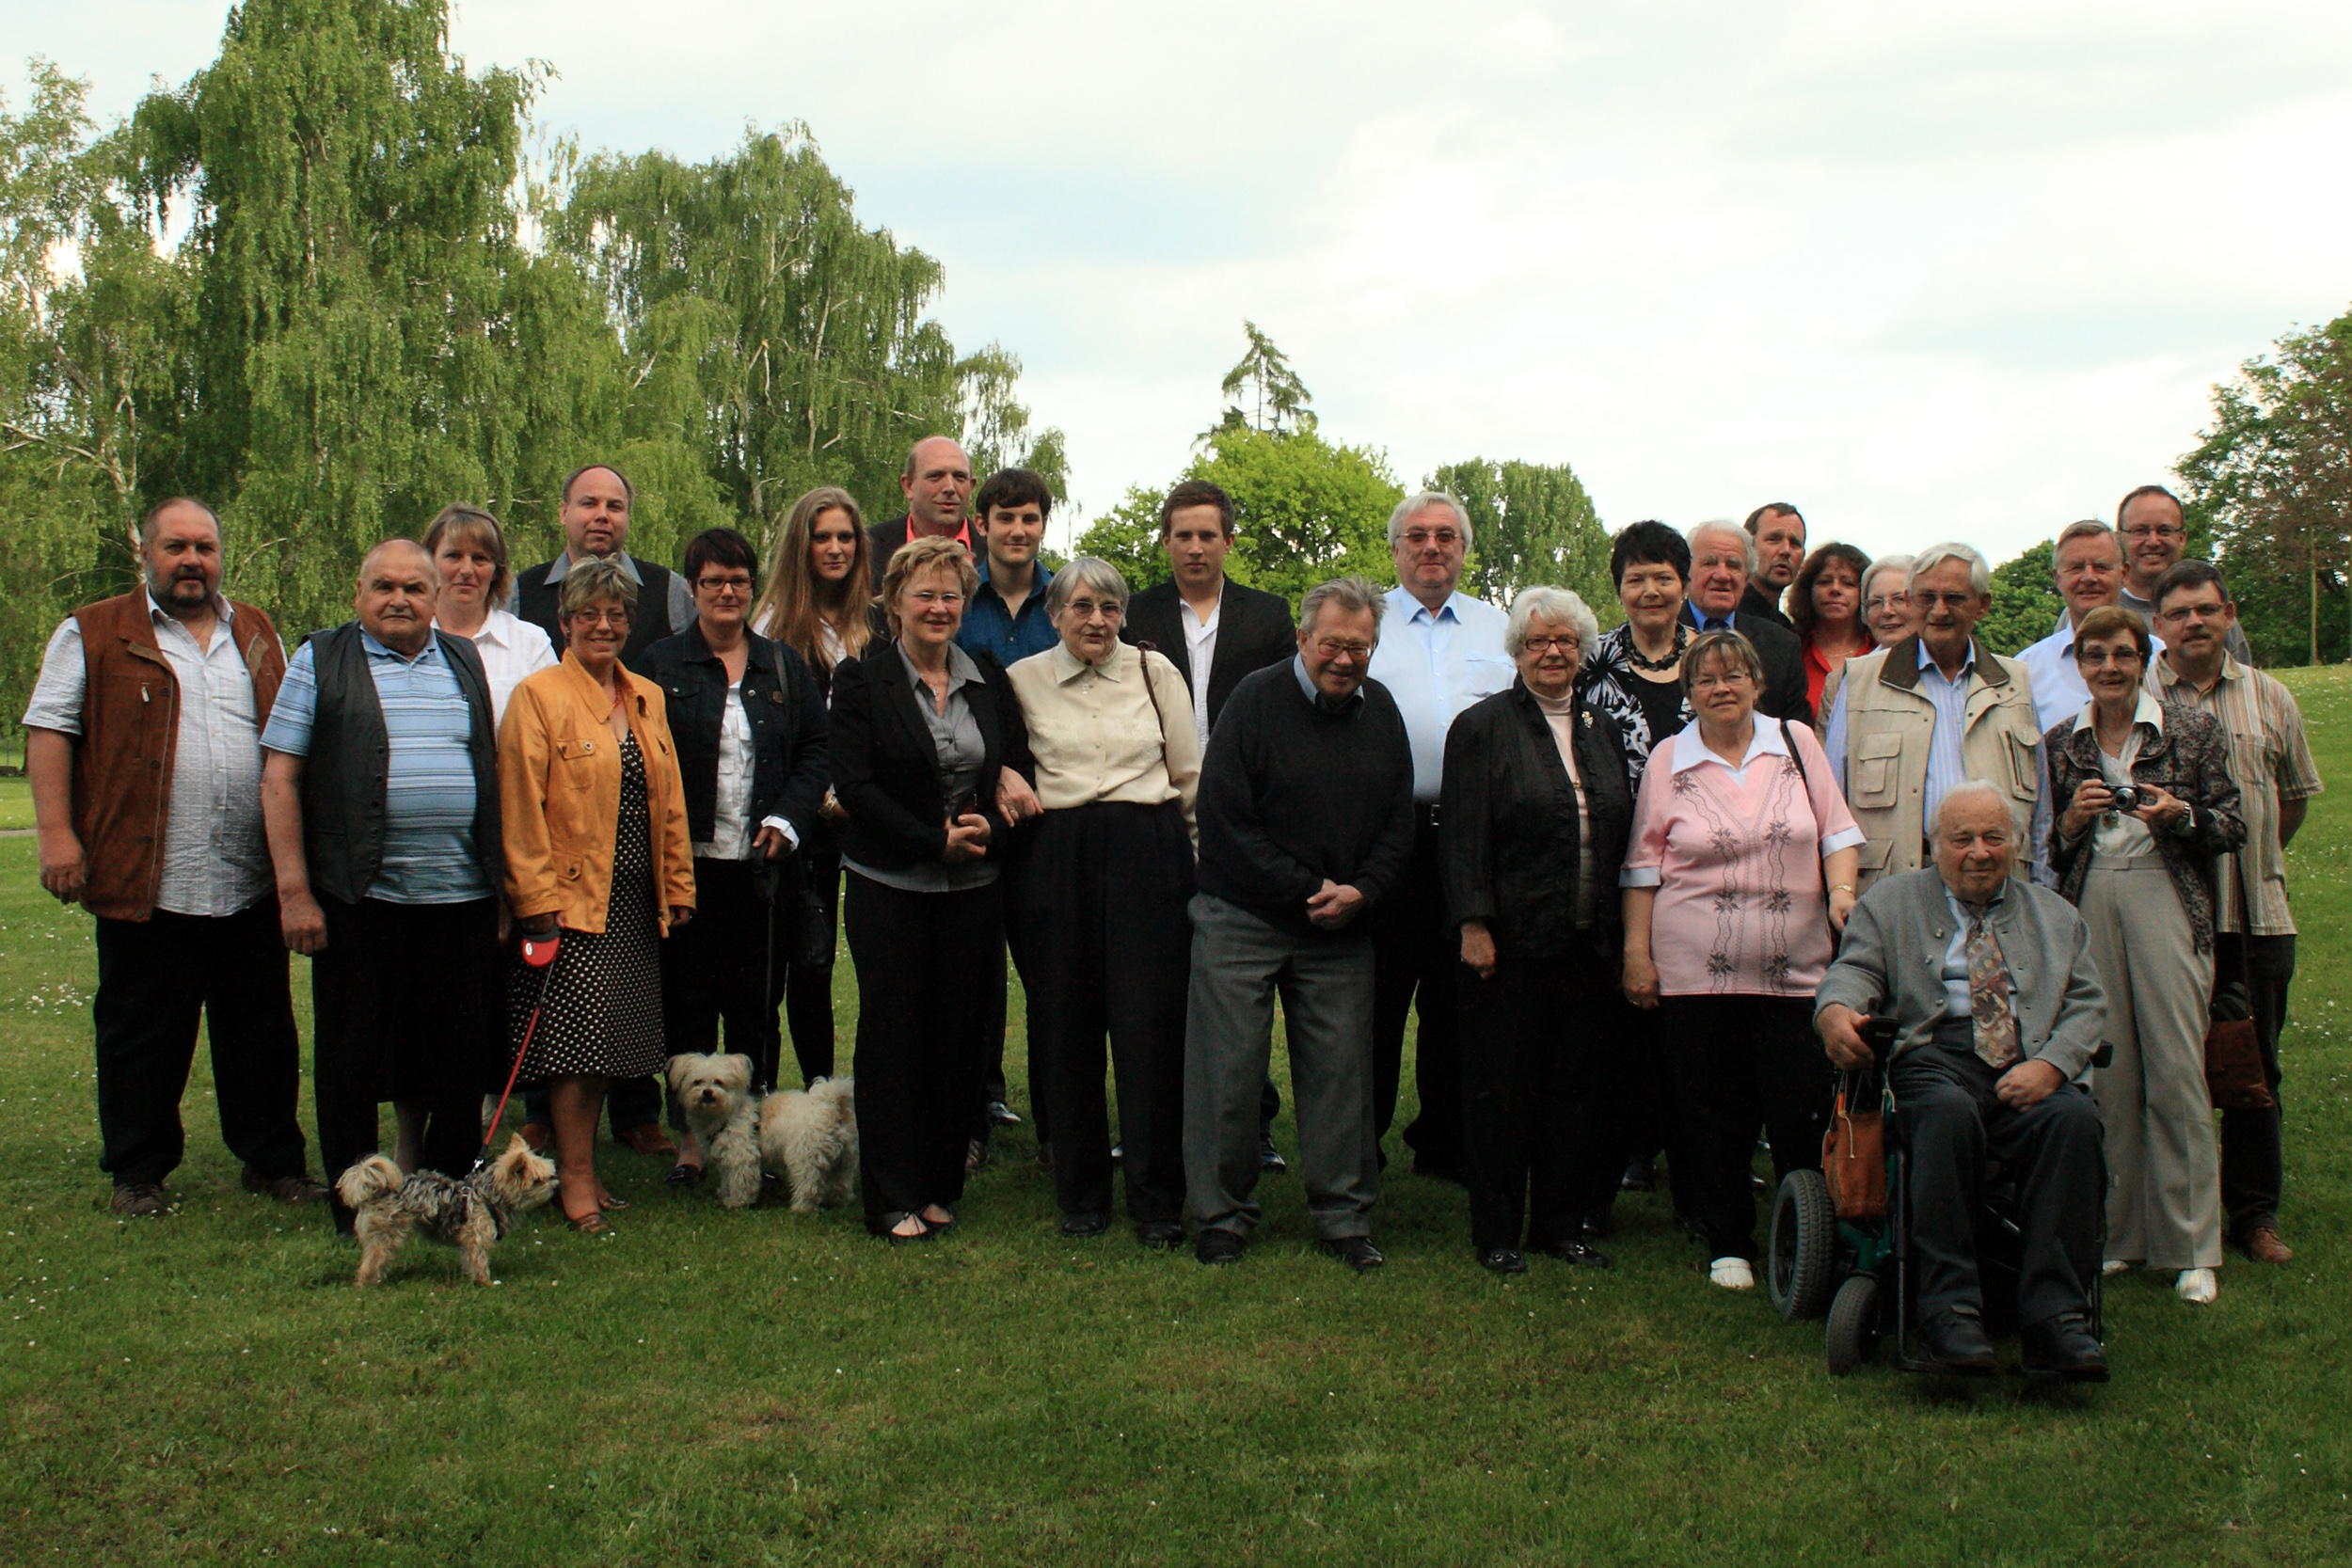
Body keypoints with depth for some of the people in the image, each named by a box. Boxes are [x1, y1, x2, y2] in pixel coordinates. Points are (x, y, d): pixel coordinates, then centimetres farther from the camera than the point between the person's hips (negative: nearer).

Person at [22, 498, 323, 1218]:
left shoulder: (257, 635, 16)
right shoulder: (93, 634, 4)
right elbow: (49, 729, -1)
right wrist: (55, 831, -11)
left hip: (250, 884, 3)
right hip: (143, 882, -3)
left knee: (262, 1030, 8)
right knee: (141, 1034, 5)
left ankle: (272, 1159, 19)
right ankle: (138, 1173, 16)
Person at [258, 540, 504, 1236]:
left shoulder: (466, 662, 14)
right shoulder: (321, 662, 3)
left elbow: (496, 765, 19)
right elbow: (279, 778, -1)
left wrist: (507, 867, 11)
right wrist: (294, 890, -8)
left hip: (462, 893, 3)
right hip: (360, 896, -3)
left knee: (460, 1055, 7)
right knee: (353, 1056, 3)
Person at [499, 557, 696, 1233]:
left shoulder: (649, 699, 14)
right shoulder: (538, 696, -5)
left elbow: (670, 802, 17)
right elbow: (521, 809, -10)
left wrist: (677, 887, 12)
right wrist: (537, 898, -15)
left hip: (635, 901, 6)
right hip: (570, 897, -6)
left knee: (609, 1041, 9)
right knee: (577, 1033, -6)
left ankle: (583, 1164, 19)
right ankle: (575, 1177, 4)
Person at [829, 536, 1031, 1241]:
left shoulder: (989, 681, 10)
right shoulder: (861, 680, -1)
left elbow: (1019, 770, 10)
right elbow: (855, 786, -9)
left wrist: (988, 827, -11)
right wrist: (936, 841, -15)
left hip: (973, 889, 3)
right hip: (889, 885, -3)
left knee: (959, 1033, 5)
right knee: (892, 1032, 0)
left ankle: (941, 1183, 17)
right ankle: (893, 1198, 7)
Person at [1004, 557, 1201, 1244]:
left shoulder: (1155, 671, 6)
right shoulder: (1023, 680, 7)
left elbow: (1190, 774, 9)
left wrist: (1202, 857, 7)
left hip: (1150, 854, -1)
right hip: (1058, 859, 1)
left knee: (1151, 1024, -4)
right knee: (1067, 1025, 3)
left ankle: (1157, 1199, 4)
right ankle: (1081, 1193, 16)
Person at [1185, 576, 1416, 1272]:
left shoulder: (1381, 712, 8)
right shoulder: (1257, 701, -8)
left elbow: (1398, 824, 10)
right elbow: (1225, 819, -12)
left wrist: (1360, 891, -7)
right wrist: (1305, 890, -12)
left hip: (1341, 927, 4)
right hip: (1244, 919, -4)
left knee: (1341, 1071, 5)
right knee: (1228, 1070, 0)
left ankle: (1344, 1216, 16)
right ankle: (1221, 1215, 12)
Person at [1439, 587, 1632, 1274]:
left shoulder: (1603, 730, 14)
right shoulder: (1482, 726, -2)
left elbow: (1621, 831, 15)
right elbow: (1464, 836, -8)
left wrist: (1621, 933, 9)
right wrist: (1474, 925, -15)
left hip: (1588, 945, 5)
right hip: (1509, 942, -5)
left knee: (1576, 1086, 9)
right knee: (1501, 1087, 2)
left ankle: (1562, 1224, 20)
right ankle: (1497, 1233, 11)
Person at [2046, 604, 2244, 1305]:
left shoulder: (2193, 732, 6)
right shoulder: (2060, 744, 12)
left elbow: (2234, 827, 6)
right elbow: (2046, 849, 16)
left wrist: (2180, 816, -12)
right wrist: (2072, 821, -4)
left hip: (2164, 900, -2)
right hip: (2088, 902, 2)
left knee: (2177, 1073, -7)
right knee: (2108, 1074, 1)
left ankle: (2192, 1247, 0)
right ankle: (2118, 1232, 12)